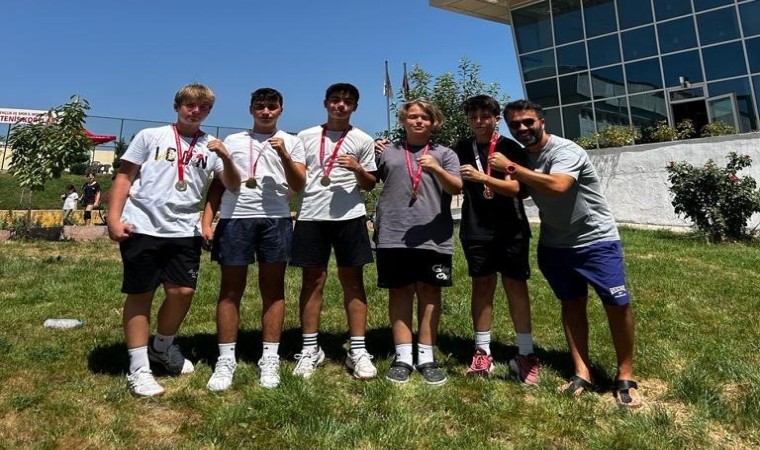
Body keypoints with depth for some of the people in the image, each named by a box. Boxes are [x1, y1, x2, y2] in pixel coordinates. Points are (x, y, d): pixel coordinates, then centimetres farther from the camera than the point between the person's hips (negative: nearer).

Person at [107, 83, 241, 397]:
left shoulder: (211, 148, 10)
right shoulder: (150, 136, 6)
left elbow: (233, 187, 3)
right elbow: (125, 177, 5)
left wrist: (226, 158, -14)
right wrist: (114, 218, -5)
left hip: (184, 231, 2)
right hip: (142, 228, -2)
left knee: (183, 292, 0)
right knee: (140, 295, 4)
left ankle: (162, 348, 28)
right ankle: (139, 369, 15)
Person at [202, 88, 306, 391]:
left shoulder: (291, 142, 12)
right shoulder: (233, 141, 16)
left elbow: (299, 185, 4)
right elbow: (217, 185, 14)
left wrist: (284, 155, -10)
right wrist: (206, 221, 3)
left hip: (276, 219, 0)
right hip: (234, 218, 1)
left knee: (273, 289, 4)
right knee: (231, 290, 1)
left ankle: (270, 359, 11)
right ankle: (226, 359, 9)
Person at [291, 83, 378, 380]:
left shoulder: (363, 140, 8)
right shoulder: (306, 137, 11)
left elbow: (370, 185, 9)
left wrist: (358, 169, -10)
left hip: (349, 216, -1)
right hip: (310, 216, 1)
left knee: (353, 280, 2)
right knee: (313, 280, 4)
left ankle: (358, 351, 8)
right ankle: (310, 350, 14)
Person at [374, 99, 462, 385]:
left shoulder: (445, 154, 10)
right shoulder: (388, 152, 15)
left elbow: (457, 188, -3)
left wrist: (438, 170, -20)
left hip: (433, 236, -1)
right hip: (393, 235, 1)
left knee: (429, 291, 3)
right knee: (399, 292, 4)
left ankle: (426, 357, 12)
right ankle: (403, 357, 11)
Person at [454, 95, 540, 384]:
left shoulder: (511, 148, -2)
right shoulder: (462, 149, 8)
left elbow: (517, 188, -13)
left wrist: (481, 177, -27)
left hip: (511, 228, -2)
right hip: (476, 229, 2)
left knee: (516, 285, 1)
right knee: (482, 284, 4)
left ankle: (525, 354, 10)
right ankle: (483, 352, 13)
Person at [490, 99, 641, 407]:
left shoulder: (565, 150, -20)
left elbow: (557, 186, -38)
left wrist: (511, 168, -32)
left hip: (596, 240, -6)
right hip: (555, 244, 7)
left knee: (618, 303, -7)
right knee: (572, 303, 10)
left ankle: (625, 377, 9)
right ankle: (582, 373, 17)